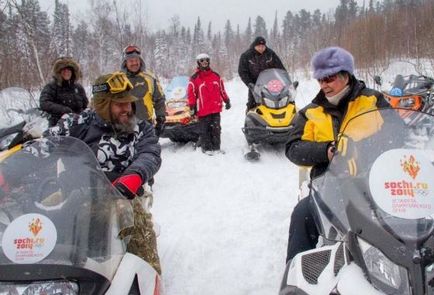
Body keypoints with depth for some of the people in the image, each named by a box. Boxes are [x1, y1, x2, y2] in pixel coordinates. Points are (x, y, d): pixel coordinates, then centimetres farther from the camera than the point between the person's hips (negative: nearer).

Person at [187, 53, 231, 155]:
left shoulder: (216, 76, 12)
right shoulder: (195, 78, -1)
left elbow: (222, 89, 18)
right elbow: (191, 93, -3)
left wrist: (227, 101, 17)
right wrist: (192, 107, -6)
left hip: (216, 108, 4)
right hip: (203, 110, -4)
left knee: (216, 129, 6)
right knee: (205, 130, 0)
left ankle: (216, 147, 13)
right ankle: (206, 148, 8)